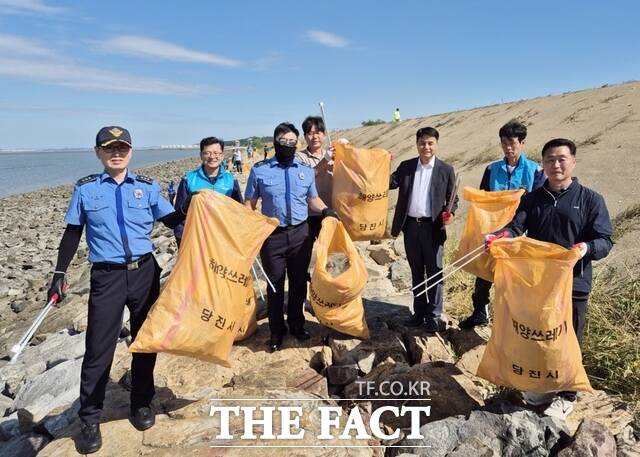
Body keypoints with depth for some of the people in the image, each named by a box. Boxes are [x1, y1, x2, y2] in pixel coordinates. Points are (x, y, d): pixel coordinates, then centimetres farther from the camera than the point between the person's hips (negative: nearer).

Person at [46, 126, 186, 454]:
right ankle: (89, 419, 18)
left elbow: (173, 220, 8)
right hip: (106, 277, -1)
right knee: (99, 347, 1)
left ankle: (141, 403, 30)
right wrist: (59, 274, 5)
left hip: (145, 272, 2)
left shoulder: (147, 186, 3)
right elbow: (72, 233, 8)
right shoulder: (85, 189, 2)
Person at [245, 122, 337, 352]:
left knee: (299, 282, 14)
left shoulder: (306, 171, 6)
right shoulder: (259, 170, -1)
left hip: (300, 233, 3)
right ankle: (276, 331, 25)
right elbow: (249, 204, 2)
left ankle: (297, 324, 33)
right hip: (272, 235, -2)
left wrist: (325, 210, -6)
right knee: (275, 284, 8)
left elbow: (313, 199, 14)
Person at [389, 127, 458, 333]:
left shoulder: (446, 170, 0)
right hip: (410, 226, 3)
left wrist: (450, 213, -16)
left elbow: (452, 198, 2)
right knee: (416, 271, 13)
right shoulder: (406, 166, 7)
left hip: (433, 227, -3)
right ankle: (419, 311, 25)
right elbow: (389, 183, -2)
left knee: (434, 272, 4)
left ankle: (434, 315, 14)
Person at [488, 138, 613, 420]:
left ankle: (565, 396, 27)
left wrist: (586, 248, -31)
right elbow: (515, 227, -8)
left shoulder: (591, 200, -4)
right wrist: (497, 237, -29)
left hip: (573, 284, -3)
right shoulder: (532, 199, 6)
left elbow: (605, 241, -9)